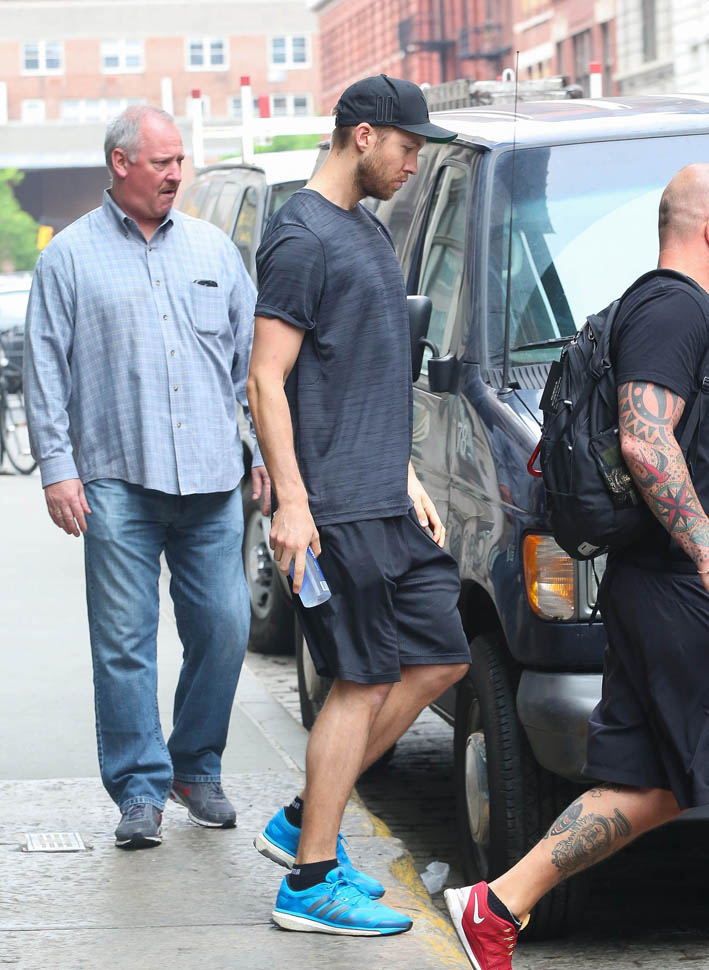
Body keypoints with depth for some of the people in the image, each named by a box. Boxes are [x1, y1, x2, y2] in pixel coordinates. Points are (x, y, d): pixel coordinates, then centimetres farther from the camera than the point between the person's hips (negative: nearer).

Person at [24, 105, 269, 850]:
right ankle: (140, 789, 4)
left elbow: (253, 350, 18)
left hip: (212, 481, 3)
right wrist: (56, 466, -4)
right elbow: (45, 370, 3)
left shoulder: (212, 249, 14)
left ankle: (197, 768, 20)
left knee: (223, 628, 2)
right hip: (118, 481, -3)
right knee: (125, 642, -3)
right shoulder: (71, 257, 5)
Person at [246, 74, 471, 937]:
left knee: (438, 658, 8)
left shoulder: (369, 233, 18)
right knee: (363, 683, -7)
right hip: (336, 508, -9)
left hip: (387, 505, 9)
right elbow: (266, 381, -15)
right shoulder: (302, 236, -11)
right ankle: (311, 881, 0)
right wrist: (291, 504, -19)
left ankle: (304, 821, 16)